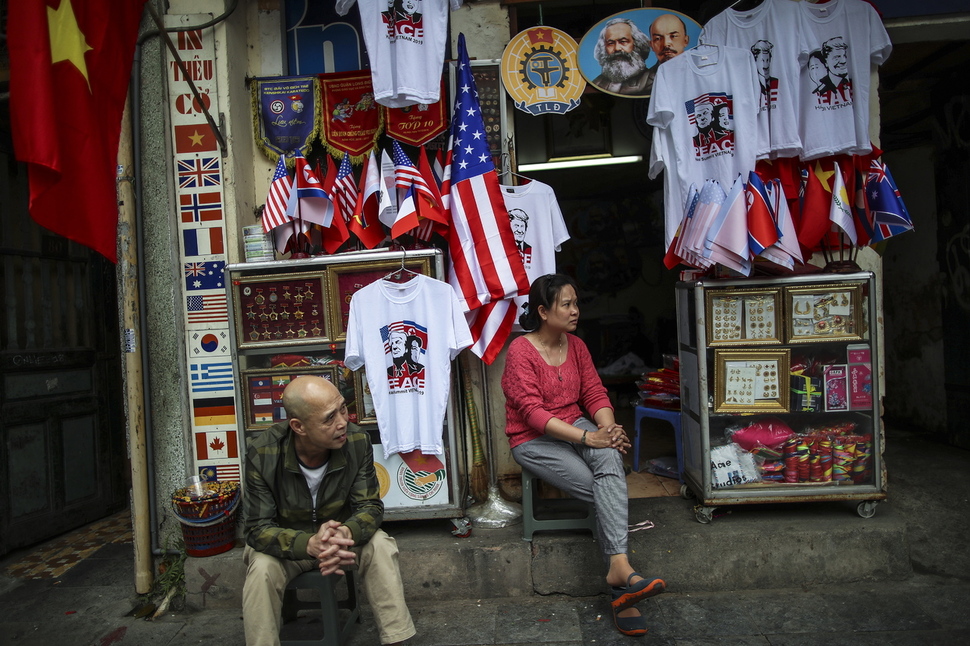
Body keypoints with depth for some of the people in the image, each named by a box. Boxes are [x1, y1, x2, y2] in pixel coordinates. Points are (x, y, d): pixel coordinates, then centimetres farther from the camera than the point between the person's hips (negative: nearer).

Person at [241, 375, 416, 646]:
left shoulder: (357, 442, -21)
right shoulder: (262, 454, -25)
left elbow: (370, 506, -16)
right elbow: (258, 529, -23)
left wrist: (345, 532, -40)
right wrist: (309, 544, -43)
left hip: (341, 536, 2)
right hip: (286, 543, -1)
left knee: (380, 546, -24)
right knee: (262, 568, -31)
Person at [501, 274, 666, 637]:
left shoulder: (575, 345, 8)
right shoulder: (520, 351, -12)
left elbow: (595, 394, 5)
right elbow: (532, 412, -20)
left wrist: (609, 429, -17)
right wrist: (587, 437, -28)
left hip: (575, 427, 5)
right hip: (534, 441, -5)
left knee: (610, 458, -30)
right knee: (606, 491, -22)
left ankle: (618, 567, -34)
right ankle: (622, 588, -11)